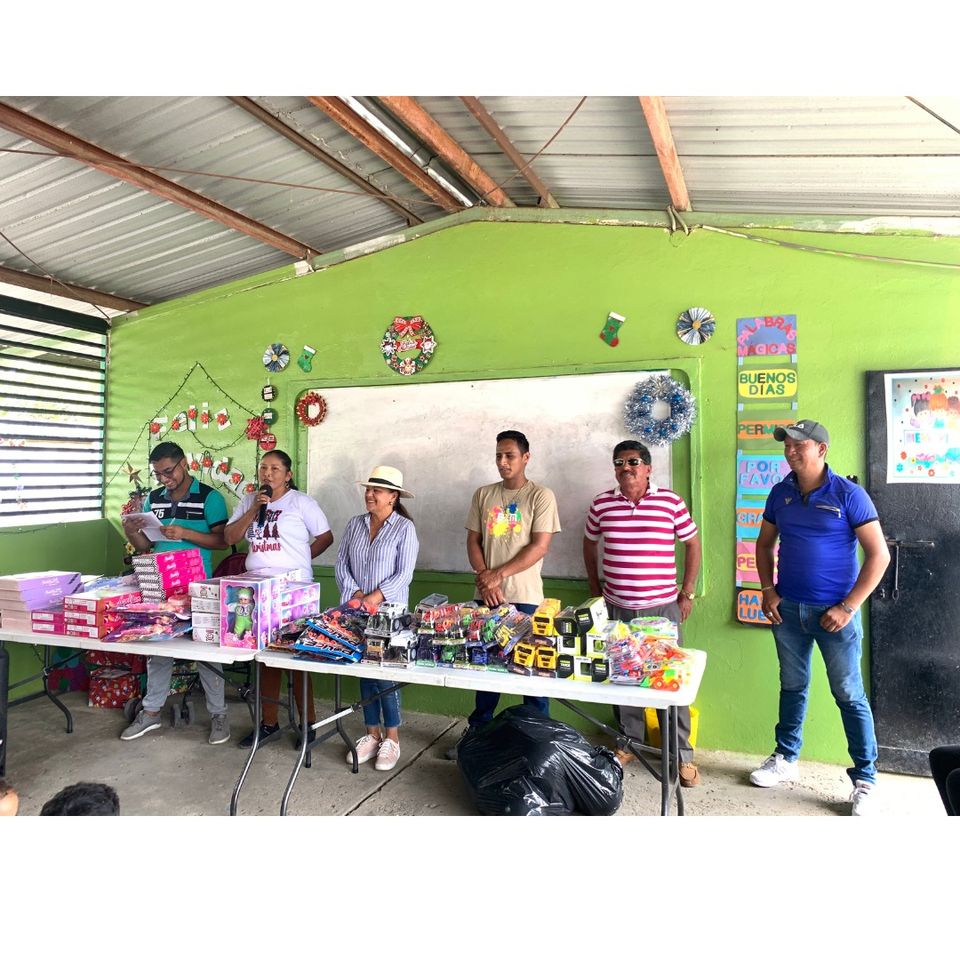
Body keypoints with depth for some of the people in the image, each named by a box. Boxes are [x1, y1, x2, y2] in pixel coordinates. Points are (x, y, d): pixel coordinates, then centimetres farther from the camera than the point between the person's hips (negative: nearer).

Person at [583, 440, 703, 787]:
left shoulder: (671, 501, -5)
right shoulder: (601, 504, 0)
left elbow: (692, 544, 4)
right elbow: (589, 544, 15)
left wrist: (687, 592, 2)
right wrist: (595, 587, 13)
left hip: (663, 607, -2)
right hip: (617, 608, 2)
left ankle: (682, 754, 19)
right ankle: (629, 742, 32)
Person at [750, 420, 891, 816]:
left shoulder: (848, 494, -11)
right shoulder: (780, 492, 3)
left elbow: (879, 554, -12)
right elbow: (765, 543, 15)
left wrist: (848, 607, -15)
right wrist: (767, 589, 2)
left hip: (834, 612, -4)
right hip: (788, 609, 5)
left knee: (849, 695, 4)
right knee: (792, 686, 17)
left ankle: (865, 778, 19)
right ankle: (785, 759, 32)